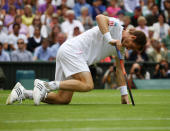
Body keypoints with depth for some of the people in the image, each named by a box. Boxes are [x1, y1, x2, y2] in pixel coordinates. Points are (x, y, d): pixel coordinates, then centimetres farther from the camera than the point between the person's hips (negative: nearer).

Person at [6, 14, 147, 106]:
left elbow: (119, 70, 25)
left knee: (64, 99, -2)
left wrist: (124, 94, 21)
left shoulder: (121, 47, 21)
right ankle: (46, 85, -24)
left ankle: (23, 92, 0)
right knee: (87, 84, -28)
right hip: (72, 49, -9)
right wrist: (109, 39, -29)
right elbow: (100, 17, -25)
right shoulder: (115, 25, -5)